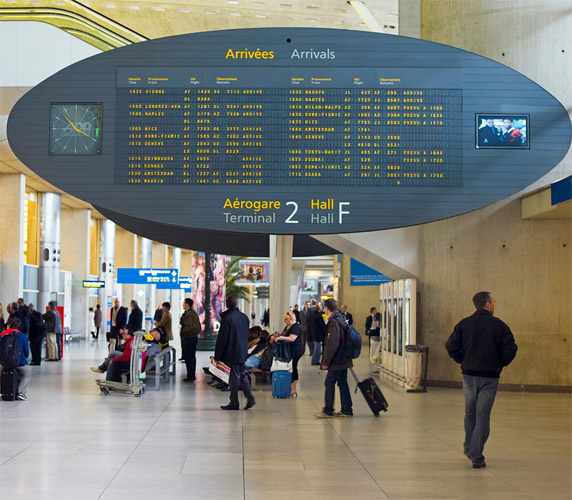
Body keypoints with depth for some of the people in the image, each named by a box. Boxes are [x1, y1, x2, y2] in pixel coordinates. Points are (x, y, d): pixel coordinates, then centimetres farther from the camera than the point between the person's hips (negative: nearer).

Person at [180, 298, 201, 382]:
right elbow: (199, 326, 18)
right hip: (195, 336, 10)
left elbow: (189, 326, -24)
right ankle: (192, 375, 18)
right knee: (192, 357, 13)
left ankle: (190, 376, -6)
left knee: (188, 357, -6)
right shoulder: (194, 313, 15)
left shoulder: (188, 314, -16)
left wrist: (182, 331, -11)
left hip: (188, 338, -10)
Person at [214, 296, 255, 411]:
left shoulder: (227, 319, -18)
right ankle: (250, 398, 10)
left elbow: (222, 339, -14)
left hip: (232, 353, -7)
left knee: (234, 377, -1)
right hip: (242, 352, 7)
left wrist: (217, 356, -9)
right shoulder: (244, 317, 4)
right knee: (242, 374, 15)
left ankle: (234, 403, 6)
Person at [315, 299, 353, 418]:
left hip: (337, 361, -9)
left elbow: (332, 344, -23)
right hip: (344, 359, 9)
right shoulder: (341, 318, 12)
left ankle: (328, 411, 3)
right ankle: (347, 410, 16)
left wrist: (326, 362, -18)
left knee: (329, 383, -2)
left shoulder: (334, 322, -18)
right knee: (343, 383, 13)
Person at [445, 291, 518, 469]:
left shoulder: (464, 324, 1)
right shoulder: (499, 325, -5)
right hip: (490, 376, -2)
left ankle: (469, 448, 33)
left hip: (469, 374, 2)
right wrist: (501, 363, 6)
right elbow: (510, 349, -12)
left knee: (470, 413, 20)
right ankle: (476, 456, -2)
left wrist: (463, 361, 10)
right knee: (483, 416, 1)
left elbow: (451, 346, -5)